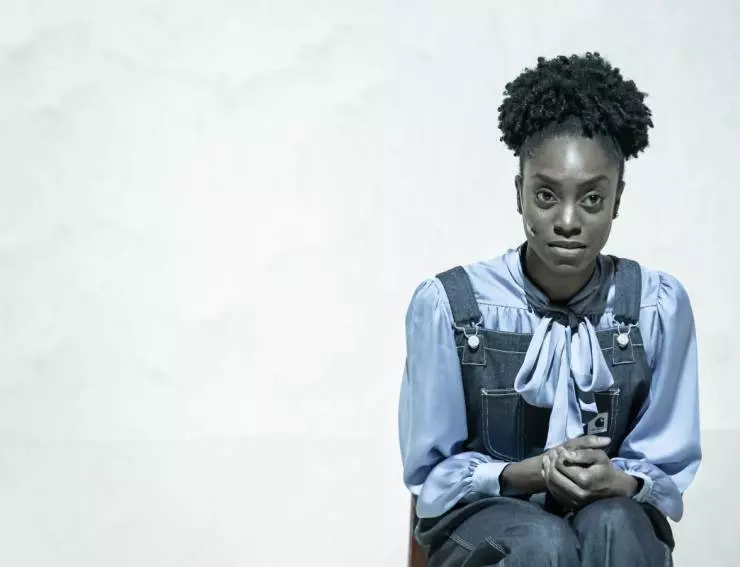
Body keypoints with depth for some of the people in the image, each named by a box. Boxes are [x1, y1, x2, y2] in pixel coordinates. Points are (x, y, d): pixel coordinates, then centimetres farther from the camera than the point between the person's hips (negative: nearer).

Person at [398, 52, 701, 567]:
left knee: (612, 526, -34)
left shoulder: (659, 306, -6)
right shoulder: (448, 304, -11)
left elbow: (668, 469, 1)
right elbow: (432, 474, -3)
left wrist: (616, 482, -23)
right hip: (484, 521, -1)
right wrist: (525, 474, -22)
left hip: (616, 521, 2)